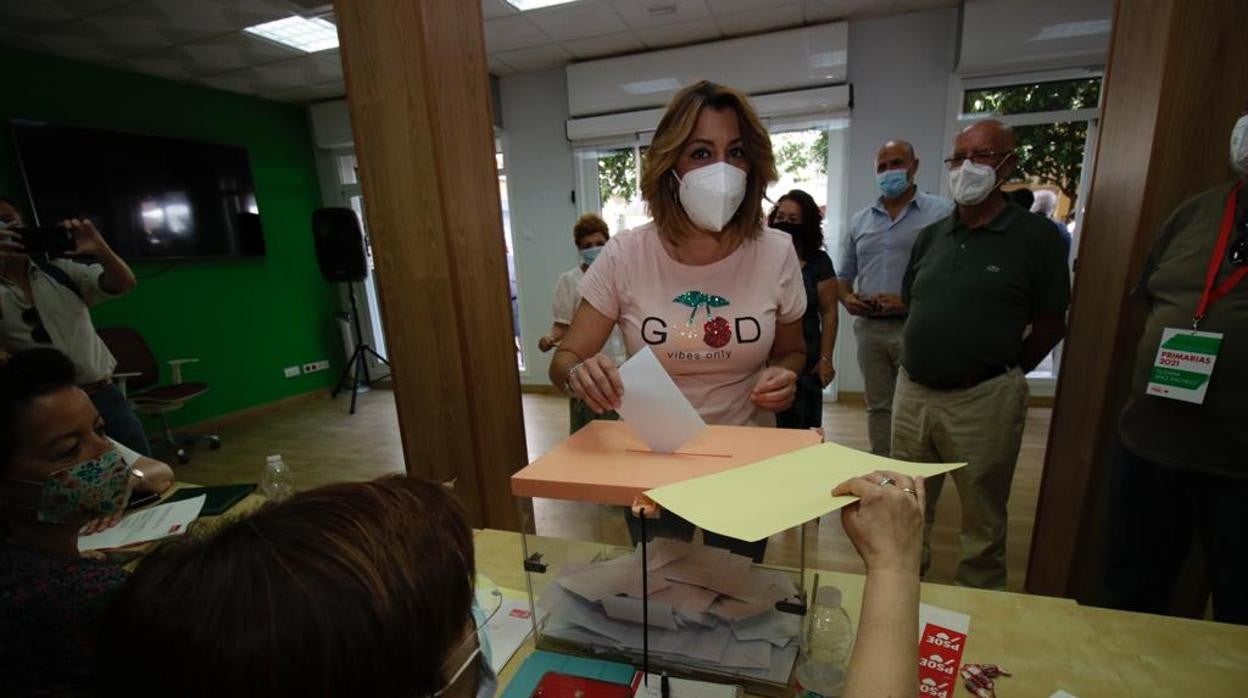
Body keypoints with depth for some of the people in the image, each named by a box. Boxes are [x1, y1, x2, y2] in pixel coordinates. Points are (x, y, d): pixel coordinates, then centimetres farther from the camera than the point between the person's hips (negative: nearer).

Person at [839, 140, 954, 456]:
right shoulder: (859, 222, 14)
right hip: (870, 328, 5)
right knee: (878, 406, 14)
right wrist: (847, 298, -3)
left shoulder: (942, 212, -1)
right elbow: (844, 276, 18)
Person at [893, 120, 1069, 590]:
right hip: (913, 389, 5)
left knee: (983, 519, 12)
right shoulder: (931, 235, 10)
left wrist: (1005, 369, 0)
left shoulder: (1037, 237, -5)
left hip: (984, 398, -4)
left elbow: (1051, 323, -3)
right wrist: (927, 357, 9)